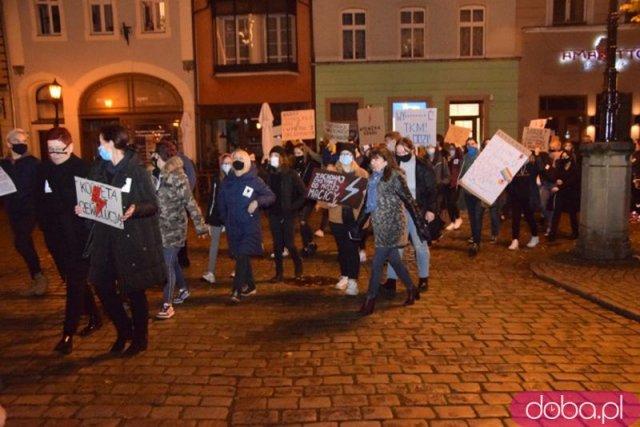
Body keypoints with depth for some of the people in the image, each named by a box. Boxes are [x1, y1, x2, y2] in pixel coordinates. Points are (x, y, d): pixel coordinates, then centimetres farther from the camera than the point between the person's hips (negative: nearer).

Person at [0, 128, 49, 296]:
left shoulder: (33, 163, -5)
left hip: (30, 209, -5)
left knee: (21, 242, -19)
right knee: (26, 244, 12)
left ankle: (39, 276, -5)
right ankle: (36, 279, 23)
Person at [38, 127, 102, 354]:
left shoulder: (83, 169, -10)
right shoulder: (45, 168, 4)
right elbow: (41, 200, 11)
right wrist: (45, 225, 4)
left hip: (78, 235, -6)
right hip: (56, 235, 6)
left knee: (75, 283, -2)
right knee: (75, 280, 16)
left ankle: (68, 334, 3)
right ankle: (94, 317, 33)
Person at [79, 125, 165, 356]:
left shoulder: (136, 170, -12)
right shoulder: (99, 168, 6)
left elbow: (153, 205, -11)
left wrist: (135, 209, -30)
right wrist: (82, 207, -4)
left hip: (133, 239, -6)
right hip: (105, 238, 6)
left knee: (134, 290, 6)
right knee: (102, 286, 8)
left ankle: (140, 337, 26)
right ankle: (124, 330, 31)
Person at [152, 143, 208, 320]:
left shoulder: (177, 177, -16)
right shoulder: (160, 175, 6)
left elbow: (190, 203, -16)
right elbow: (156, 200, 14)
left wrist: (200, 226, -14)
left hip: (173, 228, -7)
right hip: (163, 227, 8)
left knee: (168, 265, -4)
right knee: (172, 262, 19)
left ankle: (167, 305, 6)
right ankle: (184, 289, 39)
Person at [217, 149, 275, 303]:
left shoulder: (254, 180, -7)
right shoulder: (226, 181, 4)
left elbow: (271, 196, -4)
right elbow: (221, 203, 15)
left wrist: (258, 201, -20)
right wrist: (224, 220, 10)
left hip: (250, 226, -4)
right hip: (233, 227, 4)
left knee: (243, 257, -12)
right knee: (241, 257, 12)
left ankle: (236, 290, -13)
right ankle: (250, 286, 27)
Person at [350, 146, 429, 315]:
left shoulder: (395, 176, -11)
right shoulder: (373, 178, 11)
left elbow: (409, 201, -13)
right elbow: (368, 204, 15)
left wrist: (421, 226, -16)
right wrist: (357, 227, 14)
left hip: (392, 224, -7)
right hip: (380, 224, 7)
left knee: (377, 263, -6)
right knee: (394, 260, 14)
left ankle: (370, 299, 4)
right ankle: (412, 290, 30)